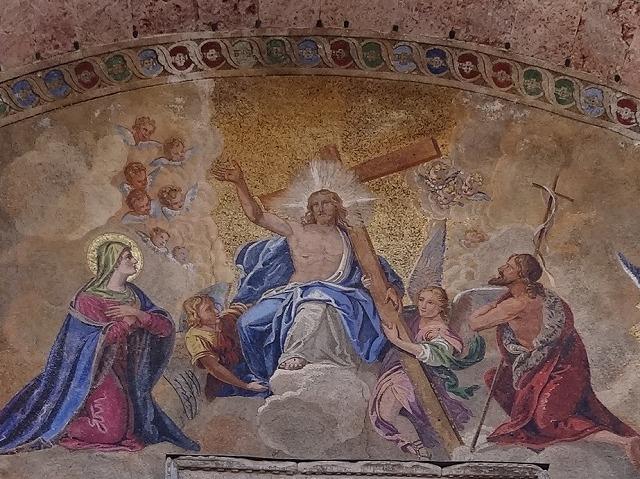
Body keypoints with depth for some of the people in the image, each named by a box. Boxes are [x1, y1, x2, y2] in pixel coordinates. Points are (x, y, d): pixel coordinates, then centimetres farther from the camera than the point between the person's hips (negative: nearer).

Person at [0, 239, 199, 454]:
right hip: (96, 371, -7)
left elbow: (166, 327, -1)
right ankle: (58, 427, 6)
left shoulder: (133, 295, 7)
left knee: (127, 430, 7)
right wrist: (130, 320, -13)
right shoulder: (88, 298, -12)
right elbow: (106, 336, -24)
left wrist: (137, 313, -16)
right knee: (110, 432, -17)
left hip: (124, 371, 7)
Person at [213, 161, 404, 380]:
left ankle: (296, 354, -39)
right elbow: (256, 216, 12)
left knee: (316, 306, -42)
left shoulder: (348, 239, 21)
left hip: (333, 294, -1)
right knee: (248, 321, -24)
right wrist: (240, 183, 2)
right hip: (294, 293, 2)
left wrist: (392, 287, -3)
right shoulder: (297, 230, 18)